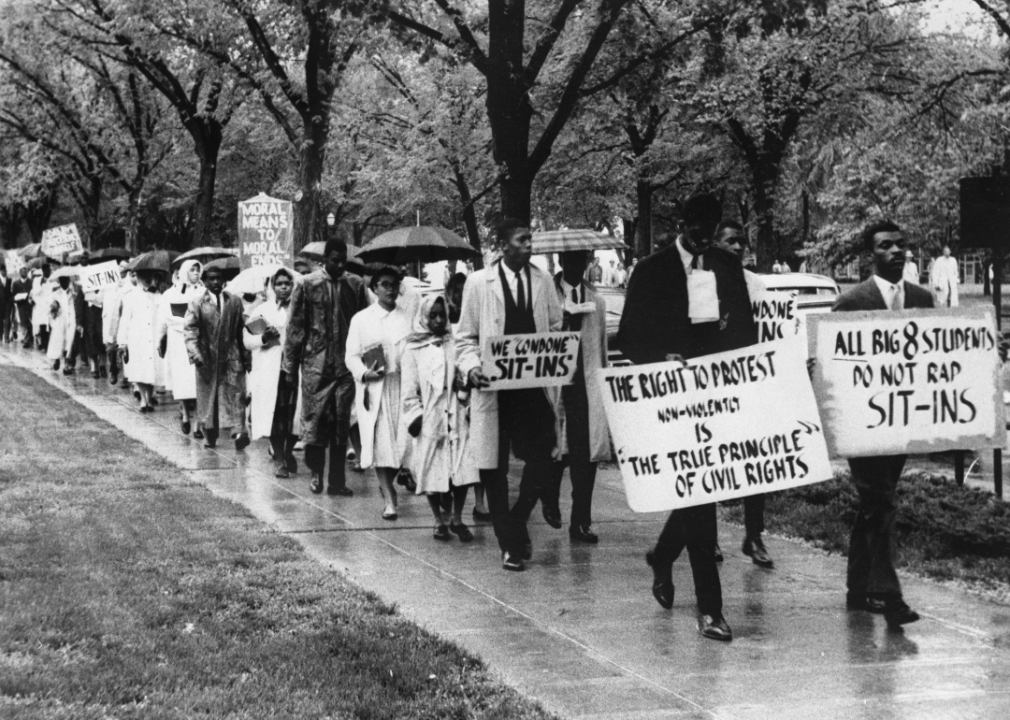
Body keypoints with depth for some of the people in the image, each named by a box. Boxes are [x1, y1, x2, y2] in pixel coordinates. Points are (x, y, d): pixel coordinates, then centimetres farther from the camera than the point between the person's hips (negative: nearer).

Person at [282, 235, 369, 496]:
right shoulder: (307, 285, -1)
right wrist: (290, 367, -1)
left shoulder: (355, 285, 6)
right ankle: (315, 472, 16)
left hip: (346, 364, 2)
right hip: (315, 364, -2)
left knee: (341, 421, 2)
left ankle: (337, 480, 7)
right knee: (315, 418, 0)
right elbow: (295, 328, 1)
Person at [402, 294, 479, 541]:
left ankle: (457, 519, 7)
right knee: (432, 469, 2)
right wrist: (414, 414, -6)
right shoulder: (413, 349, 3)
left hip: (455, 416, 2)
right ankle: (439, 521, 14)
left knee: (462, 468, -5)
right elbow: (409, 387, 1)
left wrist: (465, 385, -4)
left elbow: (464, 374, 16)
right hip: (429, 418, -2)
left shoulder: (453, 345, 10)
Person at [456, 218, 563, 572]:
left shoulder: (542, 281, 7)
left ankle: (517, 522, 17)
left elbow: (556, 329, 14)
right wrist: (471, 367, -16)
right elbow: (465, 338, 2)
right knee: (494, 466, 2)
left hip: (535, 384, 2)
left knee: (541, 458, -7)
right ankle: (508, 543, 14)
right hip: (495, 387, -2)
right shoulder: (479, 283, -1)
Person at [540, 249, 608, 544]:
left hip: (588, 384, 3)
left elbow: (601, 345, 15)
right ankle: (549, 499, 30)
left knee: (586, 454, -2)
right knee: (557, 448, 0)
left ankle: (581, 522, 3)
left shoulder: (595, 301, 12)